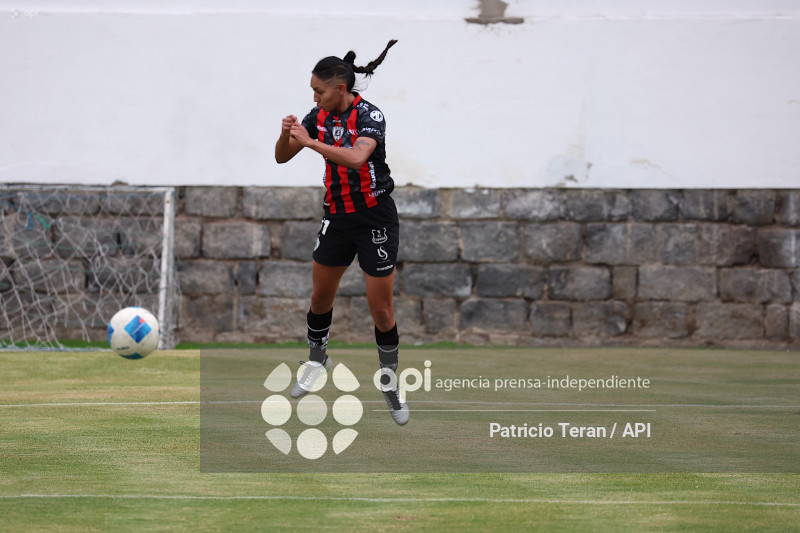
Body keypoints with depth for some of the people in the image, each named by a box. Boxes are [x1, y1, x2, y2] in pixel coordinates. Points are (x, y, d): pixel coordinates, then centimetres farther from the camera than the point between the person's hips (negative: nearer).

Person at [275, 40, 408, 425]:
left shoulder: (369, 116, -20)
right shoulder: (319, 115, -1)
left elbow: (356, 157, -38)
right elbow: (282, 157, 3)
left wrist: (310, 141, -36)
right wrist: (286, 135, -18)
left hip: (375, 219, -6)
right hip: (337, 217, 6)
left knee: (381, 309, -3)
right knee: (320, 295, 15)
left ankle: (389, 382, 13)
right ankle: (316, 360, 38)